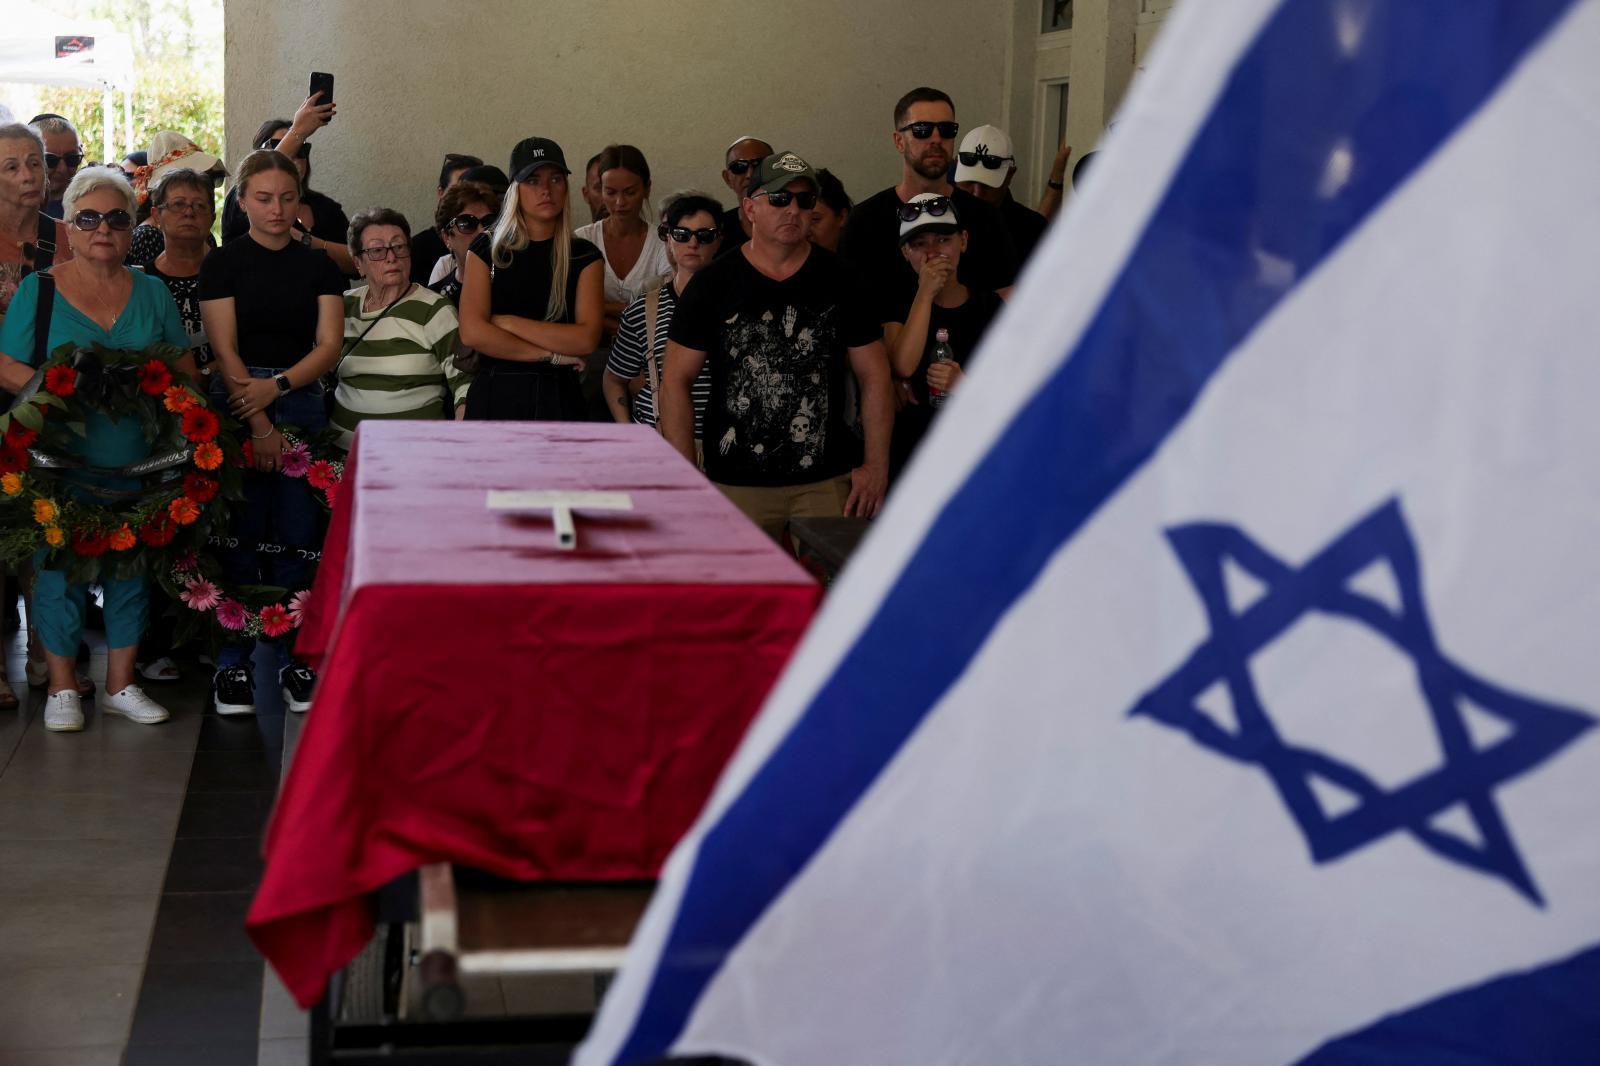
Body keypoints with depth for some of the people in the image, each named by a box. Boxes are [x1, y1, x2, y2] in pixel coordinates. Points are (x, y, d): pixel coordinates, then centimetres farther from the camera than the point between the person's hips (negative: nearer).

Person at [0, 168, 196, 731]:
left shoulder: (153, 292, 10)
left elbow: (185, 368, 13)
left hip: (138, 462, 3)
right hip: (63, 460, -3)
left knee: (132, 567, 7)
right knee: (61, 568, 1)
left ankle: (120, 684, 20)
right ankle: (62, 688, 15)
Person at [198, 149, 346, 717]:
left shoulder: (319, 266, 10)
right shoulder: (222, 263, 3)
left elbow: (329, 345, 2)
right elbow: (225, 350, -4)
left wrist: (278, 385, -13)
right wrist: (258, 425, -12)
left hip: (302, 401, 2)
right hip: (236, 403, -2)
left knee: (297, 534, 1)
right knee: (240, 534, -3)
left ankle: (292, 656, 9)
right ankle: (233, 661, 4)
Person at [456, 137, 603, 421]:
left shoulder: (584, 256, 4)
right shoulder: (487, 250, 4)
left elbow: (587, 339, -9)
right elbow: (472, 333, -9)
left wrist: (509, 323, -11)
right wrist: (552, 354, -10)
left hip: (558, 397, 0)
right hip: (494, 395, 0)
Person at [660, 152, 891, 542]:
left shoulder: (838, 281, 5)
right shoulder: (713, 284, 1)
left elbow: (875, 376, 7)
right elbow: (675, 382, 2)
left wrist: (877, 466, -1)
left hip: (828, 483, 1)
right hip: (734, 485, -1)